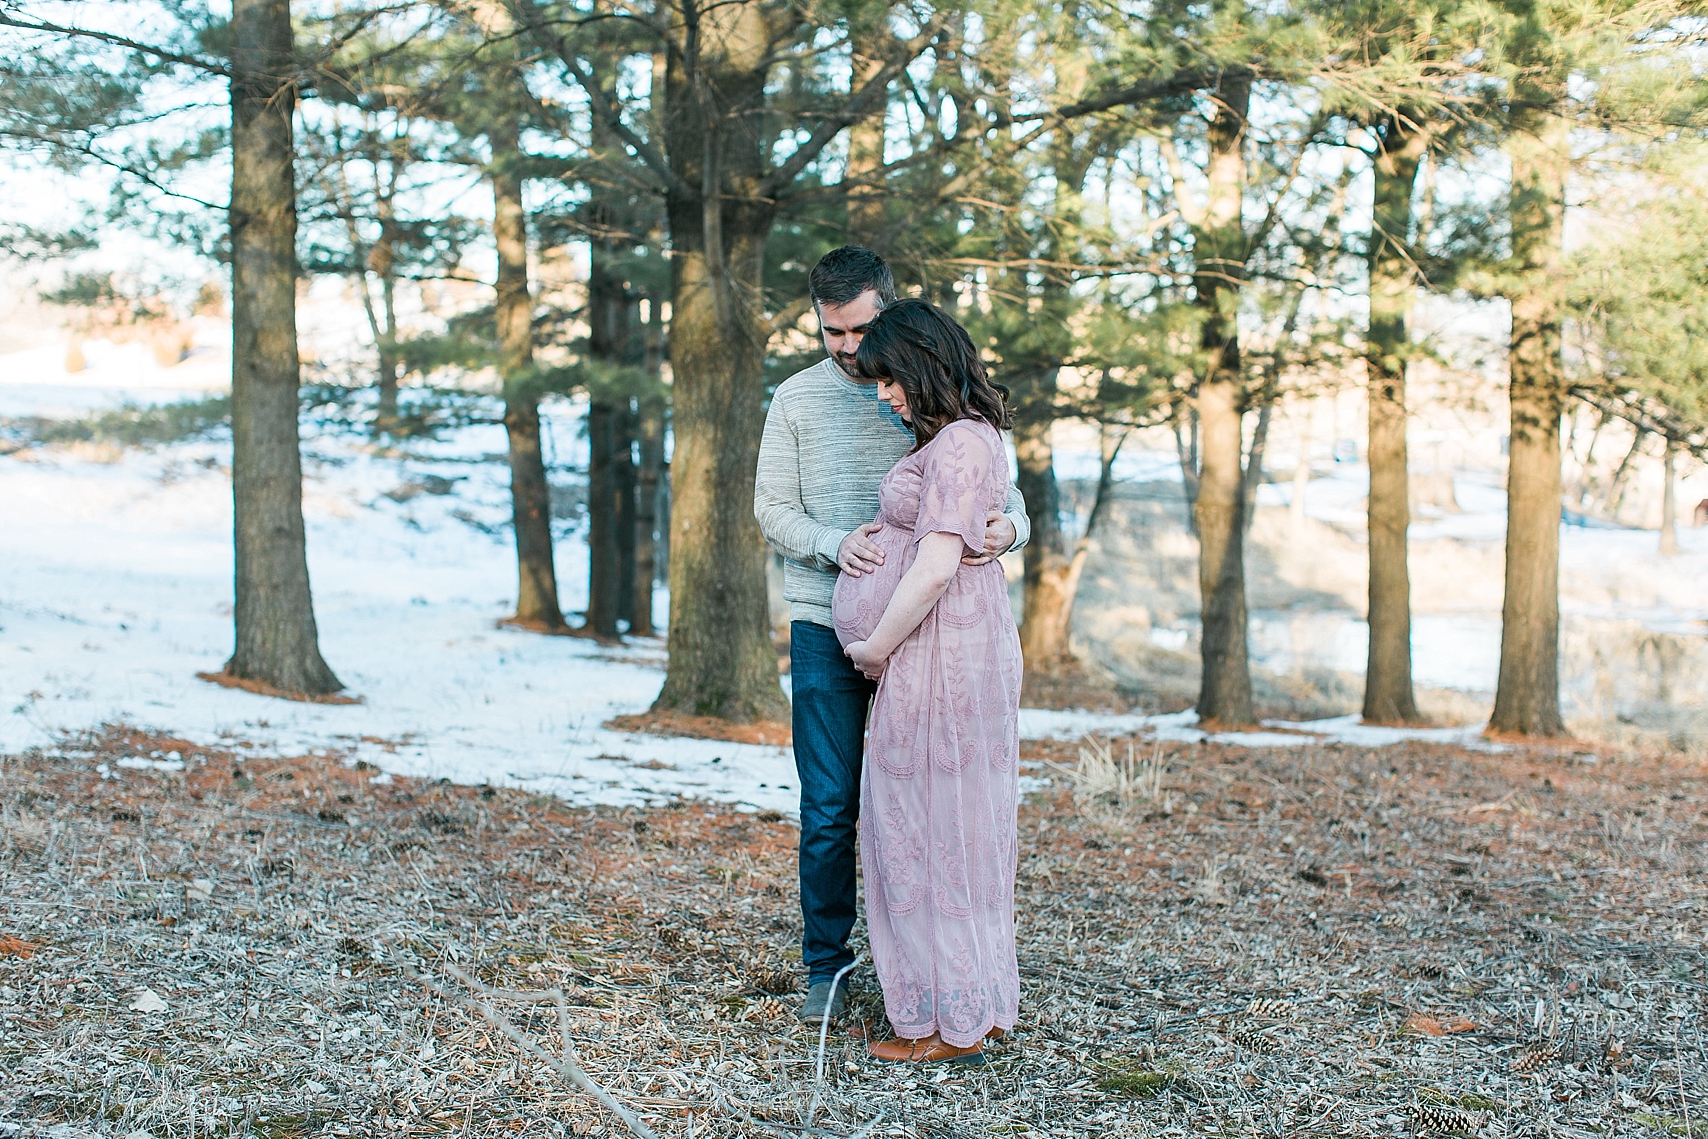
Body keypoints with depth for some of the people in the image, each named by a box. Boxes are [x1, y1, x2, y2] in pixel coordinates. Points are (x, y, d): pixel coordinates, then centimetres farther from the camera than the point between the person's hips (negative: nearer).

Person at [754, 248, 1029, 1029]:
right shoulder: (797, 400, 6)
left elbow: (1001, 490, 2)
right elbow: (772, 509, 5)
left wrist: (1009, 528, -24)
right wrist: (834, 545, -17)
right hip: (827, 627, 0)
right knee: (829, 809, 0)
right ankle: (827, 966, 12)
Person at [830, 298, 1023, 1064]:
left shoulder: (957, 446, -18)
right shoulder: (964, 437, 14)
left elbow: (935, 569, -23)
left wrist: (876, 648, -12)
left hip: (938, 652, -10)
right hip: (965, 647, 10)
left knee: (927, 822, -3)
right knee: (961, 825, 14)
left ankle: (952, 1023, 4)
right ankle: (979, 1002, 21)